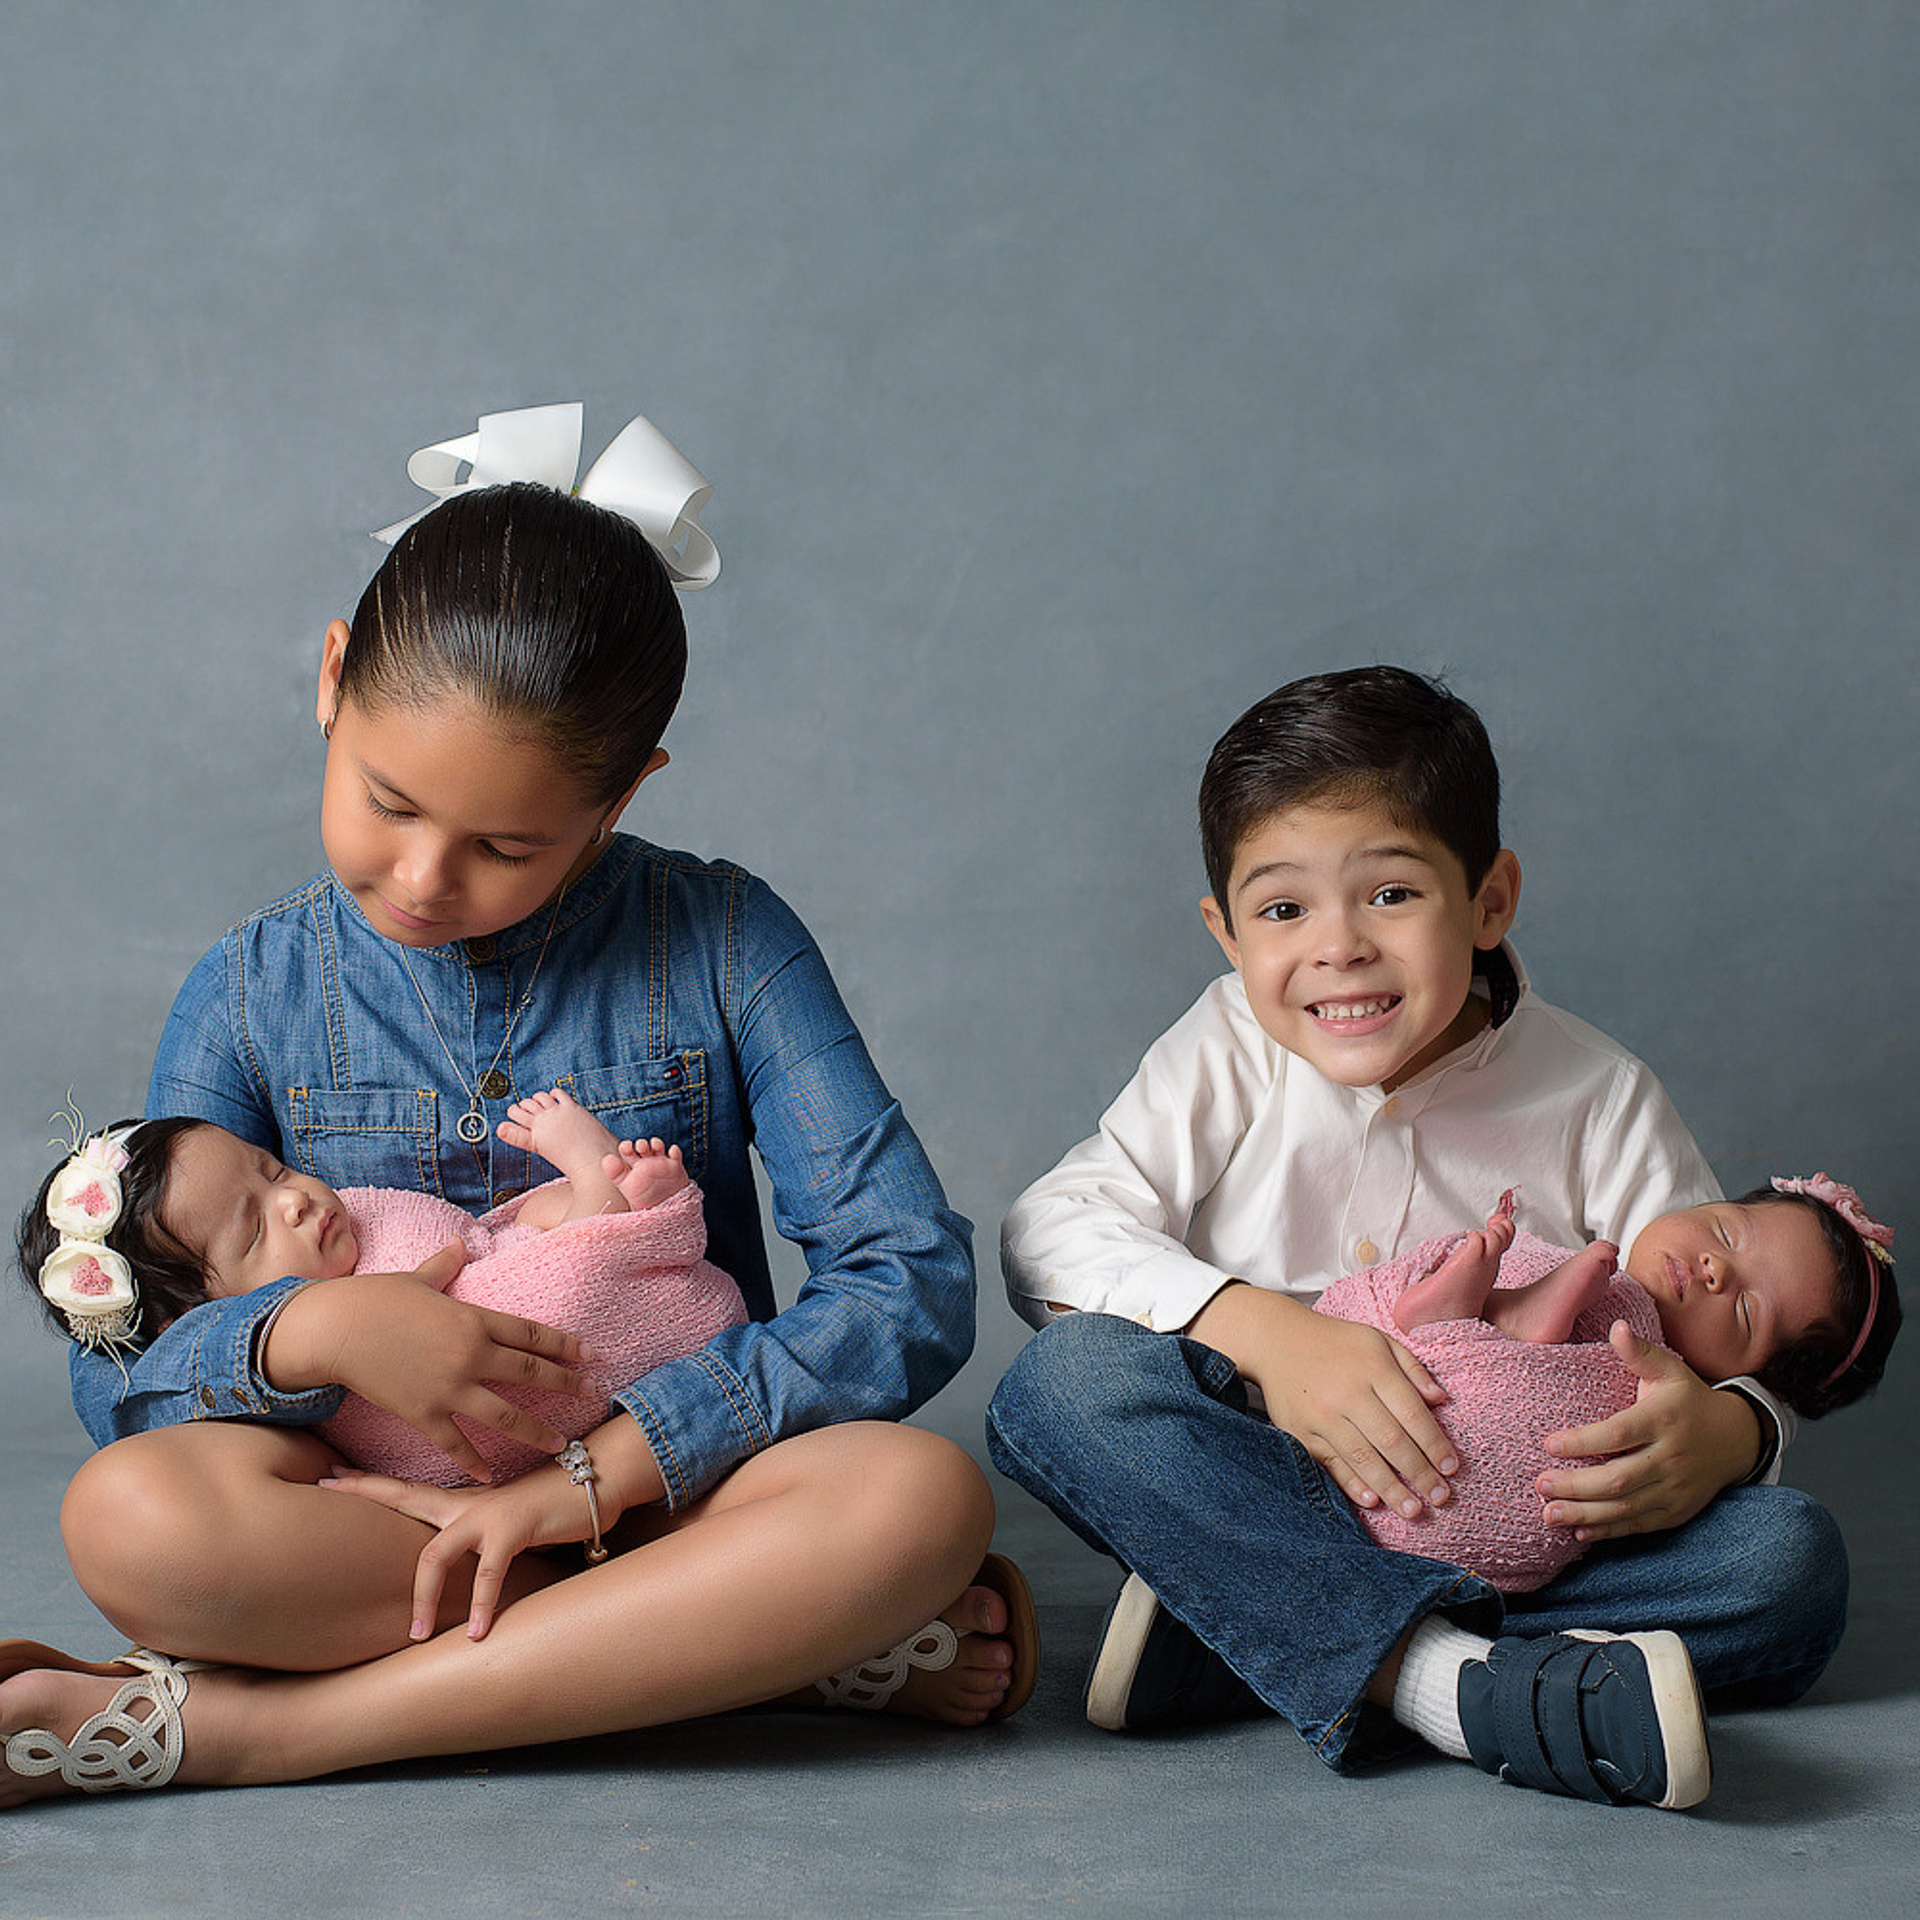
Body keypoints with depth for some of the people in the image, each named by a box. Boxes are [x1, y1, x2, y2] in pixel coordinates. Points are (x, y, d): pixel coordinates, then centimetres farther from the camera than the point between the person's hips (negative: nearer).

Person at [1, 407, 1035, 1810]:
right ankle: (787, 1635, -24)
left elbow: (916, 1284, -10)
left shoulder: (722, 944, -3)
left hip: (667, 1477, 0)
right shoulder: (257, 993, 2)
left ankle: (242, 1728, -25)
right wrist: (310, 1331, -21)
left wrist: (610, 1466, -18)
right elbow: (114, 1379, 1)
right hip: (380, 1500, 1)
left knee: (923, 1496, -32)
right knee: (130, 1516, -31)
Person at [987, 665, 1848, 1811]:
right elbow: (1050, 1236, -15)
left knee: (1793, 1562, -23)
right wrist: (1261, 1332, -30)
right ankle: (1448, 1684, -39)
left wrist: (1726, 1432, -27)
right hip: (1271, 1497, -1)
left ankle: (1226, 1640, -30)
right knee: (1067, 1381, -27)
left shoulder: (1596, 1099, -3)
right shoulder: (1231, 1059, -4)